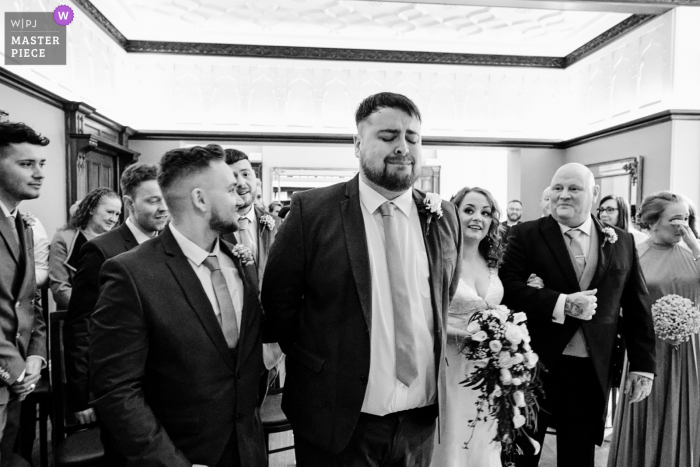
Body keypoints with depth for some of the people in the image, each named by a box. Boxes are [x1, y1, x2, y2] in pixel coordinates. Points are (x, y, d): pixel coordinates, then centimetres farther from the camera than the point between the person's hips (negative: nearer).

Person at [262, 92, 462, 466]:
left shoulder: (444, 216, 1)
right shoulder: (312, 210, -11)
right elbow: (278, 298, -5)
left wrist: (437, 371, 8)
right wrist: (316, 364, -1)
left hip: (421, 418, 4)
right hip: (338, 417, -3)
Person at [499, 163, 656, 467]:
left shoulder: (622, 242, 6)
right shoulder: (526, 235, -4)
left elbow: (638, 307, 8)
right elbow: (507, 287, -15)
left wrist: (642, 364, 5)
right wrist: (560, 303, -23)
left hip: (592, 371, 3)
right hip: (534, 365, -2)